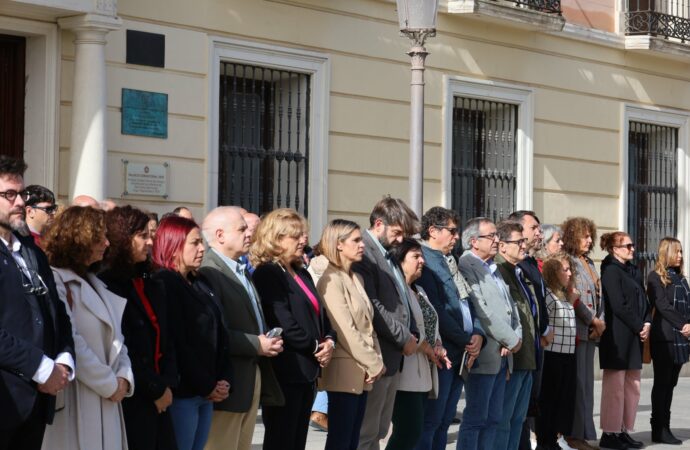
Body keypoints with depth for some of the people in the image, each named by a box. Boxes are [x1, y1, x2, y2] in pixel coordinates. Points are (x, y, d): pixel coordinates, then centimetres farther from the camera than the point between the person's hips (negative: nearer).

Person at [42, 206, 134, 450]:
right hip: (76, 402, -8)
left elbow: (115, 340, 17)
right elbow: (70, 344, -18)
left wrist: (124, 377, -2)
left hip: (107, 403, 8)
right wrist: (110, 384, -10)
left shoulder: (96, 284, 20)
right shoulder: (55, 281, -9)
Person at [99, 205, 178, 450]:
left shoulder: (154, 287, 16)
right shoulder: (105, 286, -10)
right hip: (130, 400, -7)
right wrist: (155, 389, -9)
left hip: (158, 400, 7)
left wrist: (168, 385, 0)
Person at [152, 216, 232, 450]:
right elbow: (177, 343, -16)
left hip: (208, 393, 8)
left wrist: (224, 379, 2)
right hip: (183, 392, -8)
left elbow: (219, 333, 15)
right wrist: (205, 387, -12)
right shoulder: (164, 284, -11)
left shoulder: (200, 284, 15)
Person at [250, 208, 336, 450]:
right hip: (285, 370, -9)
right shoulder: (267, 273, -11)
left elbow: (318, 312, 19)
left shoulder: (302, 273, 19)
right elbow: (283, 323, -19)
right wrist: (316, 347, -10)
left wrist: (329, 341, -1)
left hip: (307, 369, 9)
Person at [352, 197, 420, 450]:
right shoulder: (363, 253, -14)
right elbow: (371, 306, -21)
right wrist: (404, 338, -12)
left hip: (393, 357, 10)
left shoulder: (388, 256, 16)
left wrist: (412, 334, 4)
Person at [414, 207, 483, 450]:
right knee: (430, 421, -6)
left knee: (444, 421, 11)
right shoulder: (424, 260, -12)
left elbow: (468, 301, 17)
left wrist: (478, 334, -1)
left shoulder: (450, 261, 17)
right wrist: (465, 341, -11)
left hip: (461, 353, 9)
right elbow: (434, 310, -17)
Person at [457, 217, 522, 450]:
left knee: (493, 418, 10)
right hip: (483, 353, -9)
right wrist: (511, 340, -12)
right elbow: (481, 310, -18)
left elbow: (509, 304, 17)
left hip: (501, 354, 9)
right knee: (475, 417, -6)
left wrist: (516, 335, -1)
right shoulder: (466, 266, -11)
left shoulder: (493, 269, 17)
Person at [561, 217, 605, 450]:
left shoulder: (589, 262, 18)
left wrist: (600, 322, 2)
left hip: (592, 330, 9)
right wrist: (593, 321, -9)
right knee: (577, 382, -6)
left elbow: (598, 296, 16)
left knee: (586, 381, 9)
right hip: (577, 329, -8)